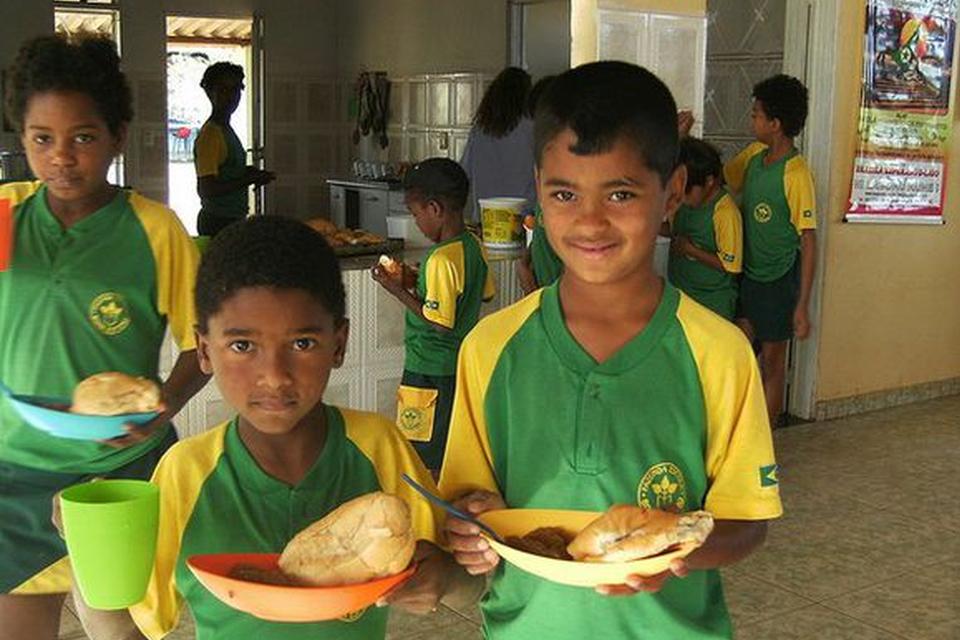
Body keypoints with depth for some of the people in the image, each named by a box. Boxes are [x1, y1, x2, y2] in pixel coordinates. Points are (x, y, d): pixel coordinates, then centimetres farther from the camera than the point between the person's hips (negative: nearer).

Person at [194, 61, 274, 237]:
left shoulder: (226, 130, 14)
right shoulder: (210, 134, -16)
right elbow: (206, 189, -23)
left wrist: (248, 173, 5)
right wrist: (250, 179, -17)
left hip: (233, 219, 9)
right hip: (217, 222, -9)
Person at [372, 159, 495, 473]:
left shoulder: (441, 259, -24)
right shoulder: (474, 246, 2)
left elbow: (439, 321, -24)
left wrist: (399, 290, -15)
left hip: (429, 373, -9)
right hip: (461, 363, 9)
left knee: (424, 464, 4)